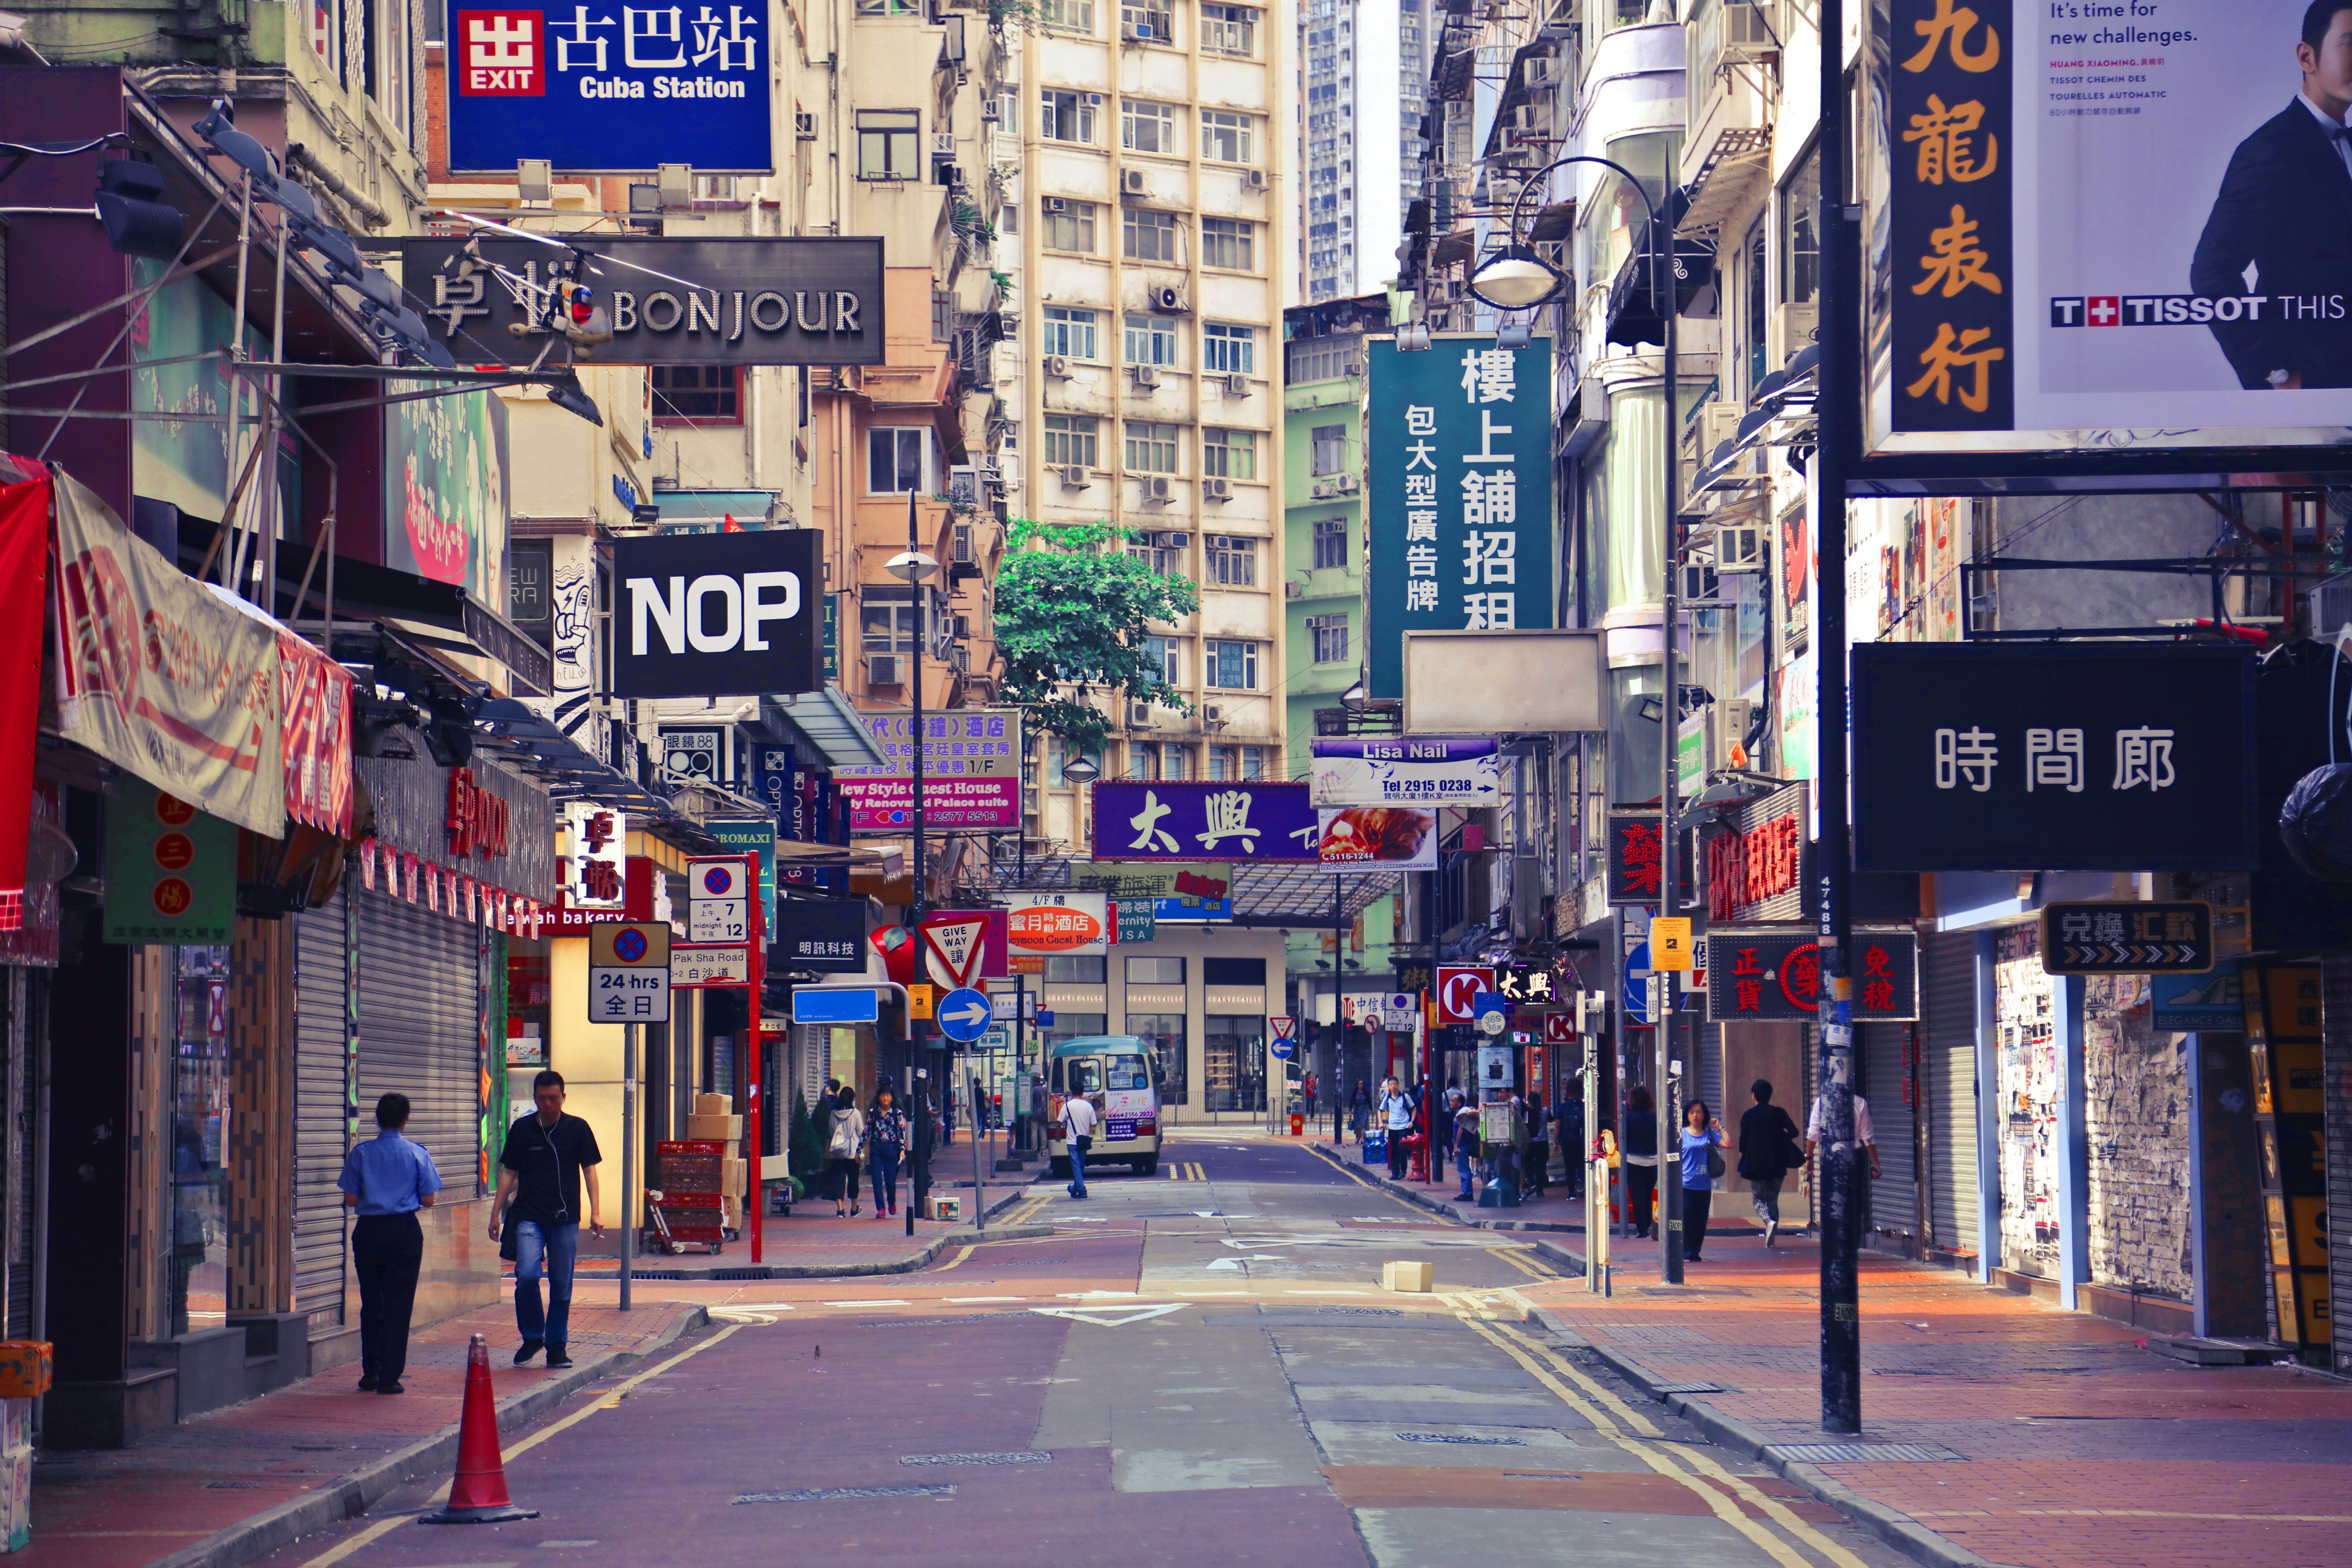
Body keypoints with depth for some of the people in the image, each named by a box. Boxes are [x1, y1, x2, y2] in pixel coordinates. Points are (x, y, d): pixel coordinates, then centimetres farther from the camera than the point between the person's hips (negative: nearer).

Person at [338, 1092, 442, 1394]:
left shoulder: (360, 1154, -2)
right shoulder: (417, 1154, -4)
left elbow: (350, 1200, -2)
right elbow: (428, 1201, -2)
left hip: (369, 1231, 1)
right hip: (405, 1231, -1)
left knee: (371, 1302, 11)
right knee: (398, 1302, 2)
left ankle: (370, 1375, 14)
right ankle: (390, 1377, -1)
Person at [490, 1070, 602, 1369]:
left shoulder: (578, 1129, 4)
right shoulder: (522, 1129, 6)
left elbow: (589, 1171, 4)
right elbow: (509, 1173, 11)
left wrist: (596, 1212, -5)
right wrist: (496, 1212, 6)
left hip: (565, 1219, 0)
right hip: (529, 1217, 0)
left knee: (562, 1284, 2)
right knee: (527, 1275, -16)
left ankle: (556, 1345, 14)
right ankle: (532, 1337, 3)